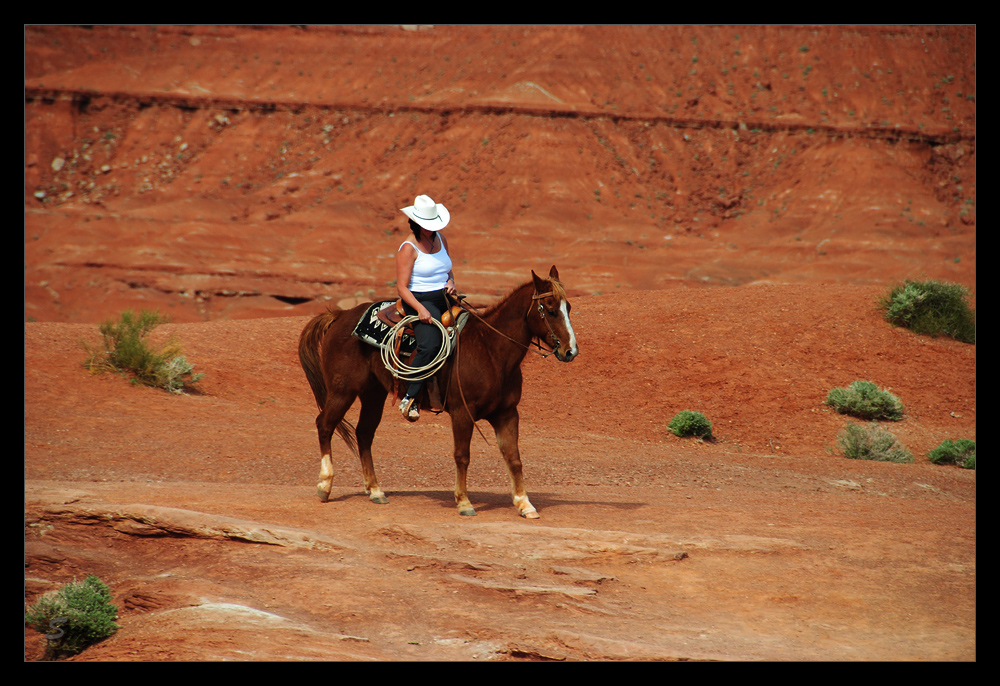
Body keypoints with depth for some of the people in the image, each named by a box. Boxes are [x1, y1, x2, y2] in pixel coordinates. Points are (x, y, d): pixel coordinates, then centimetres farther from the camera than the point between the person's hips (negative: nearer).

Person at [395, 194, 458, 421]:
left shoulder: (440, 239, 11)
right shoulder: (409, 248, -9)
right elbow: (402, 287, -12)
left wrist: (450, 282, 2)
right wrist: (420, 309, -25)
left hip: (443, 300, 8)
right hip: (419, 301, -8)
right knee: (430, 345, -29)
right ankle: (409, 399, -25)